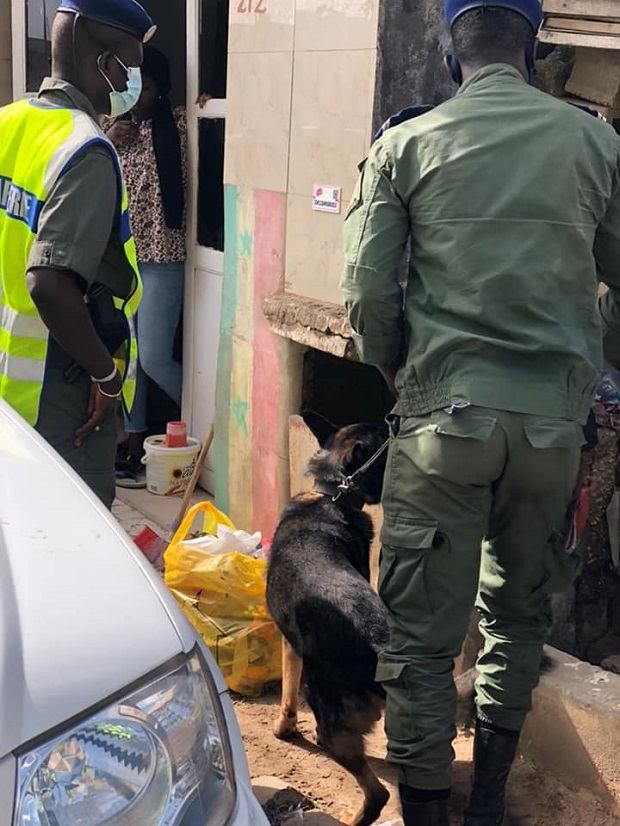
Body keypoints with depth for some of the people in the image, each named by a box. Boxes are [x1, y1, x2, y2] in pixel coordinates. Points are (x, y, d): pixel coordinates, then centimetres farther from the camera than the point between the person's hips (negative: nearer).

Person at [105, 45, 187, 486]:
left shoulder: (178, 123, -5)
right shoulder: (110, 124, 8)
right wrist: (107, 142, -9)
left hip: (160, 257, -5)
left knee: (155, 358, -6)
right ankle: (133, 441, 22)